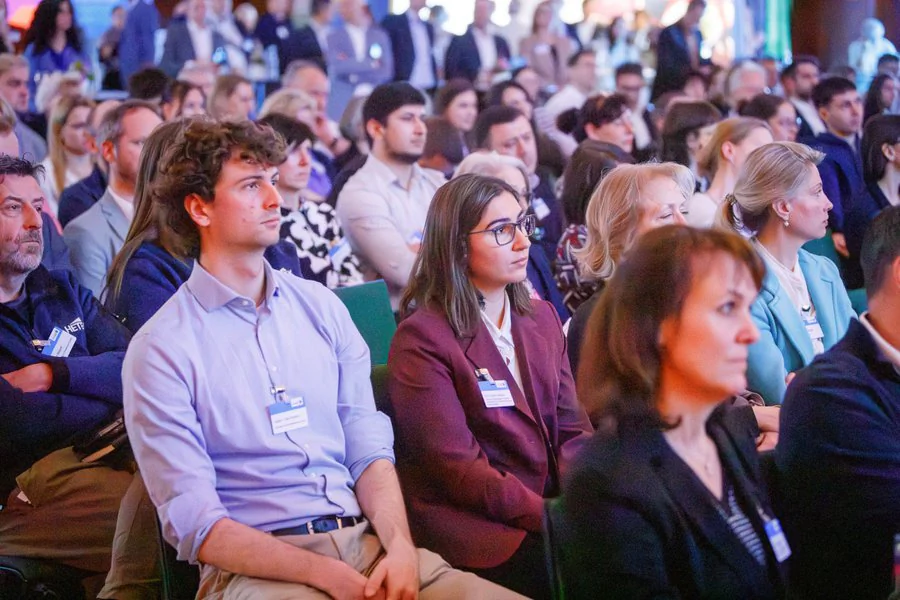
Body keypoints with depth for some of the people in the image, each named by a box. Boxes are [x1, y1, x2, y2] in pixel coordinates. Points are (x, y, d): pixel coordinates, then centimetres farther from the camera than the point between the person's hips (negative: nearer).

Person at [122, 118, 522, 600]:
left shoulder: (321, 307, 14)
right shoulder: (160, 350, -3)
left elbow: (368, 449, 11)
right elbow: (196, 524, -8)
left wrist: (399, 546, -9)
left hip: (365, 543, 5)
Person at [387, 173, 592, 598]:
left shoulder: (541, 318, 16)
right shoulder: (423, 336, -7)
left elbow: (572, 428, 11)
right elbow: (457, 466, -13)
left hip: (551, 505, 7)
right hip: (475, 526, -7)